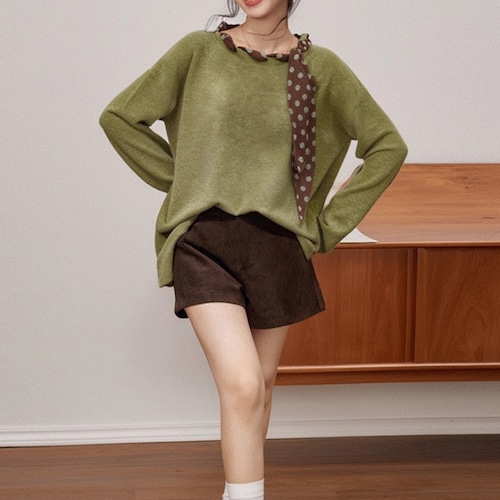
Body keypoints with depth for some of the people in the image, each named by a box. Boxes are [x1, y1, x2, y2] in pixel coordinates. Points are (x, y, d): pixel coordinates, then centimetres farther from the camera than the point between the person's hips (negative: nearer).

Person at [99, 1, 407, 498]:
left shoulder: (321, 67, 1)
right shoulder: (197, 52, 0)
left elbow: (387, 145, 8)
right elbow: (118, 116, 9)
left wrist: (330, 225, 4)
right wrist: (180, 179, 5)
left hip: (276, 246, 2)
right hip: (203, 242, -2)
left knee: (261, 385, 12)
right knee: (241, 386, -16)